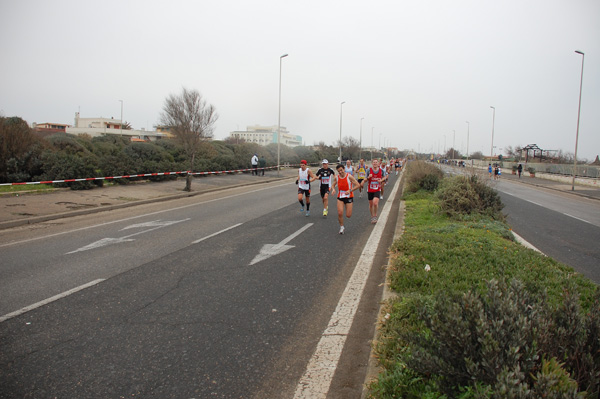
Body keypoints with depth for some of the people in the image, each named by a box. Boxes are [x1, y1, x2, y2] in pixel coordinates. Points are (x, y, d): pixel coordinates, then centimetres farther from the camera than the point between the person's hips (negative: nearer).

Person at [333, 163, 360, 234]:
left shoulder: (349, 176, -13)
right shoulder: (337, 177, -1)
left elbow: (357, 185, -11)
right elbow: (333, 185, 17)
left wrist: (350, 190, -23)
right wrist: (333, 189, -6)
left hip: (349, 197, -2)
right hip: (340, 197, 3)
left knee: (348, 215, -1)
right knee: (340, 213, -13)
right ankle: (341, 227, 8)